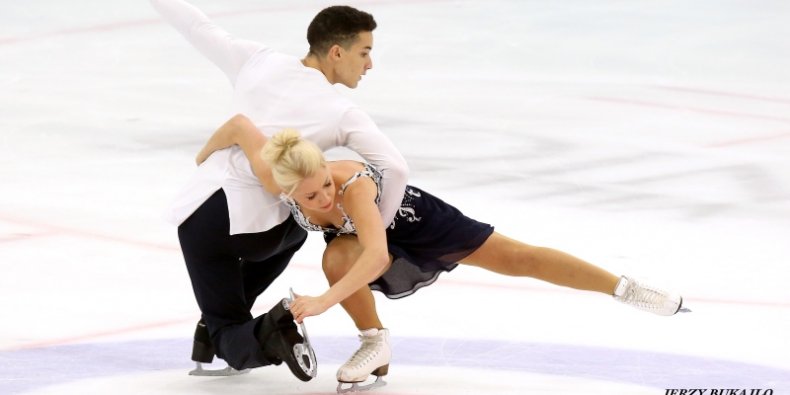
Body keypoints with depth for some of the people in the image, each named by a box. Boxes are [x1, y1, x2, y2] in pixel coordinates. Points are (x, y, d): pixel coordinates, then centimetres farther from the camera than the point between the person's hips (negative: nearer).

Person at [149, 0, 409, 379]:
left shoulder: (259, 60, 4)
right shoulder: (342, 113, -5)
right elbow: (395, 168, -15)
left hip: (195, 213, 3)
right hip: (252, 225, -3)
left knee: (234, 341, 17)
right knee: (294, 228, 37)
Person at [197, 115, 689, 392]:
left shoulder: (353, 185, -46)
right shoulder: (277, 181, -35)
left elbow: (376, 253, -57)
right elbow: (242, 124, -24)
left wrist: (325, 301, -65)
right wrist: (204, 157, -6)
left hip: (408, 215, -3)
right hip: (357, 238, 3)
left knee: (515, 258, -4)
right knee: (338, 259, -33)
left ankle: (625, 288, 7)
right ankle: (375, 342, -6)